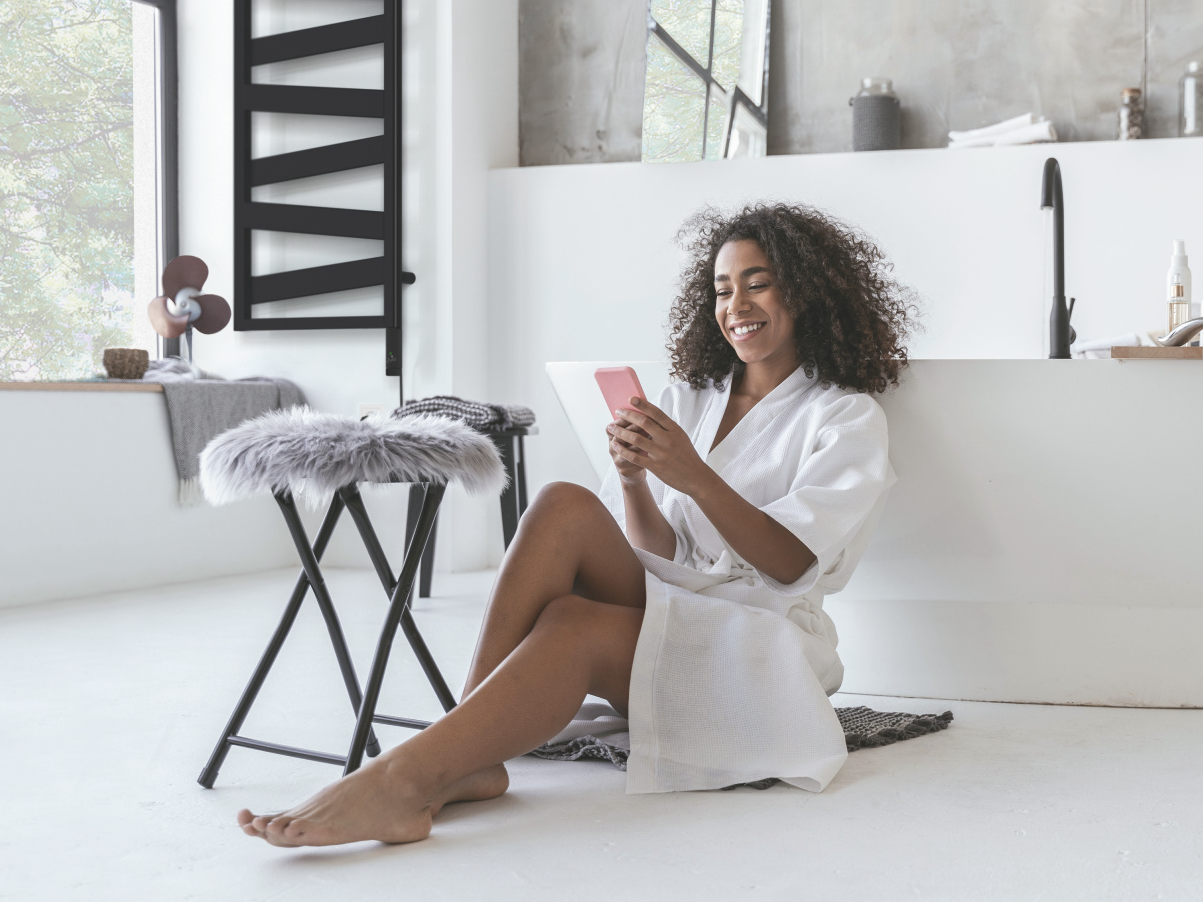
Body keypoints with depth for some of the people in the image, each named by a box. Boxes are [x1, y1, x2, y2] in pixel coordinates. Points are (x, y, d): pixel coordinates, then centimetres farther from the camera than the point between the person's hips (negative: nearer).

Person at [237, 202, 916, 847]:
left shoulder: (847, 419, 4)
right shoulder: (688, 400, 20)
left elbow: (791, 565, -10)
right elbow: (661, 553, 9)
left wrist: (696, 478, -24)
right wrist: (634, 483, -13)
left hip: (764, 649, -4)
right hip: (667, 615, 5)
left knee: (572, 626, -34)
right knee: (566, 507, -26)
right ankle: (471, 762, -34)